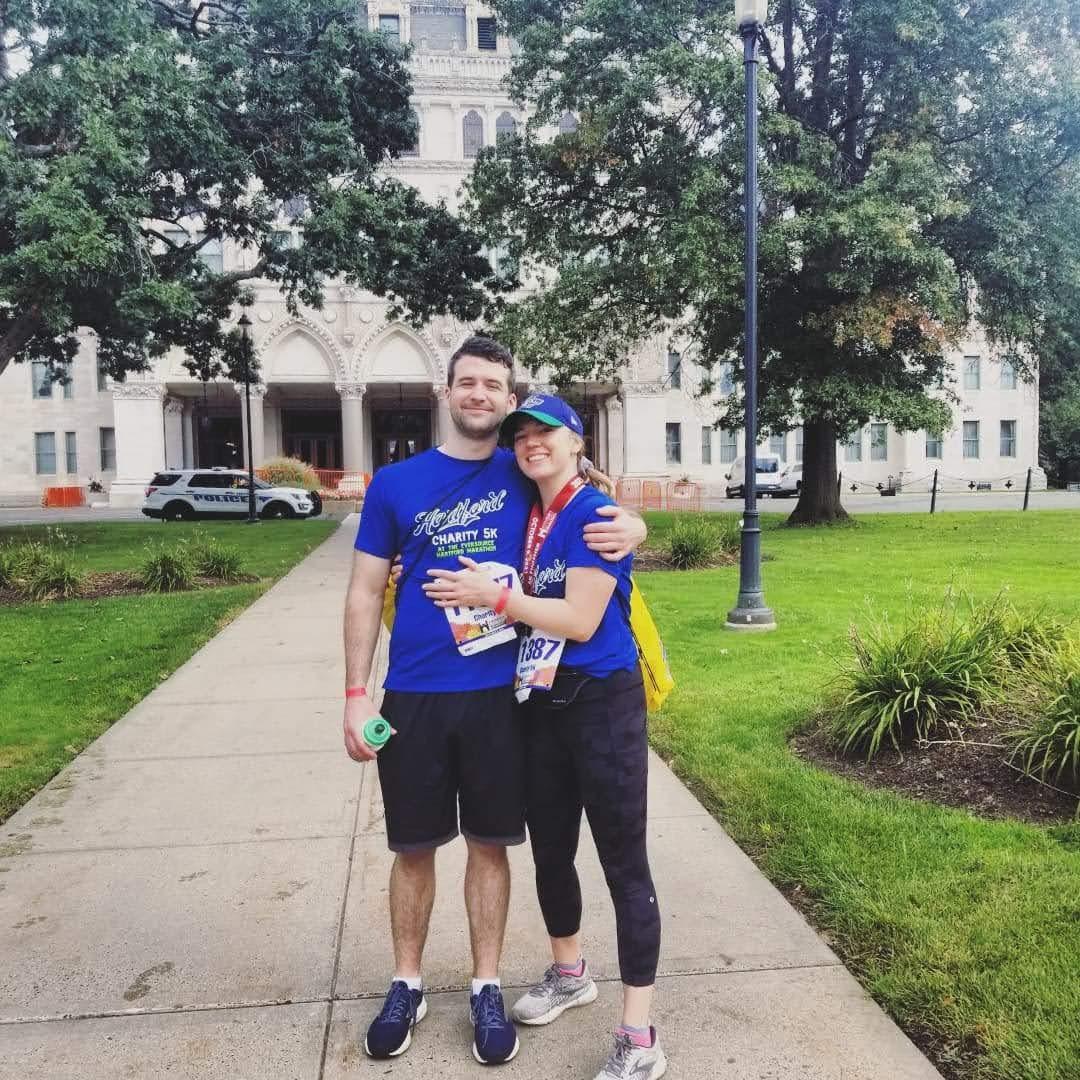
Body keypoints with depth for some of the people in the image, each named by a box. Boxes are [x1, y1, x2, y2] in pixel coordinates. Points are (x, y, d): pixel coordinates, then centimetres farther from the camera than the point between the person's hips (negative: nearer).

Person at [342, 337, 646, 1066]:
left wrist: (630, 528, -15)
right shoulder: (396, 483, 1)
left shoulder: (525, 476, 2)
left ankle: (486, 988, 29)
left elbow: (594, 507, 11)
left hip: (499, 693, 0)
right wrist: (356, 693, -3)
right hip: (414, 695, 0)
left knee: (490, 844, 11)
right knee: (413, 848, 11)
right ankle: (407, 985, 32)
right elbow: (366, 591, 3)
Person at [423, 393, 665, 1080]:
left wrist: (495, 596, -16)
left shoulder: (595, 513, -13)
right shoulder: (530, 516, 9)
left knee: (624, 866, 1)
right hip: (542, 706, 8)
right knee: (550, 851, 20)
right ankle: (569, 973, 43)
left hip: (603, 705, -8)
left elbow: (580, 620, -19)